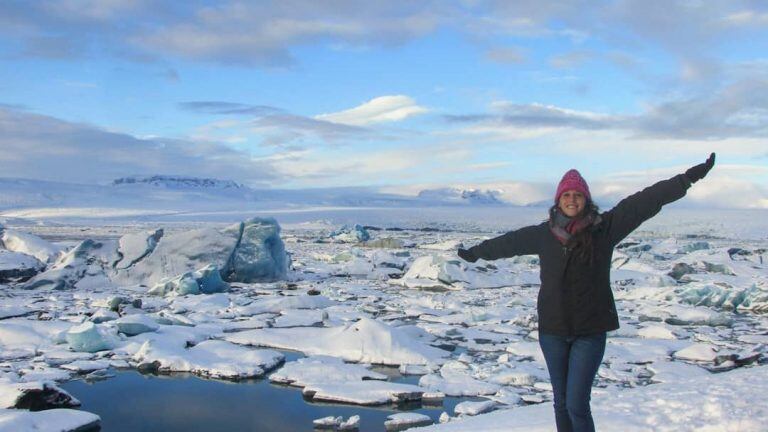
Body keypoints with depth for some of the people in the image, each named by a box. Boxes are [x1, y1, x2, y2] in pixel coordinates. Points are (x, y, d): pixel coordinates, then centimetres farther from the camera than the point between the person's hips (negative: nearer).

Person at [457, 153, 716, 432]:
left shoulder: (605, 227, -6)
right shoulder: (543, 234, 2)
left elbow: (647, 200, -11)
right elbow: (508, 242, 18)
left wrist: (688, 178, -15)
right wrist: (475, 252, 33)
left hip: (590, 332, -3)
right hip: (552, 330, 3)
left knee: (577, 405, -7)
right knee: (562, 403, 15)